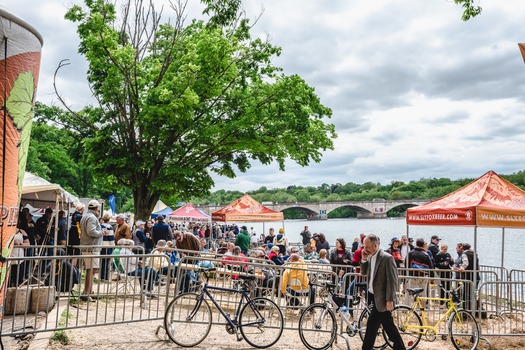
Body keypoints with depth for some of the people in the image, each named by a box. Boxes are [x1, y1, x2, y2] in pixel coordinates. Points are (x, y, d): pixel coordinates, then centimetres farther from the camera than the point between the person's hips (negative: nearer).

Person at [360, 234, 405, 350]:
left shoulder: (387, 258, -17)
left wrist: (389, 300, -19)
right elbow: (364, 272, 12)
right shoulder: (370, 257, 7)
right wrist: (364, 259, -3)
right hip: (374, 297, 7)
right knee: (388, 325, 14)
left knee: (372, 325, -2)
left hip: (382, 299, -7)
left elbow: (392, 280, -17)